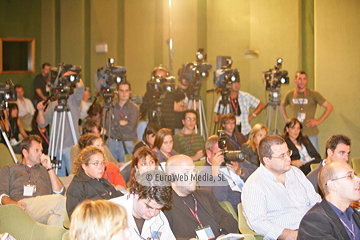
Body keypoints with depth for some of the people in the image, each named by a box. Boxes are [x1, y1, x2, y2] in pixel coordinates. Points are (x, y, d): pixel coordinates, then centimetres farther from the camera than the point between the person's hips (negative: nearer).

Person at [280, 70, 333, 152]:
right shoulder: (290, 94, 5)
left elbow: (329, 107, -3)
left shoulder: (313, 94, -6)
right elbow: (282, 105, 25)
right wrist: (286, 118, 13)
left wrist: (319, 121, -7)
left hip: (310, 134, -3)